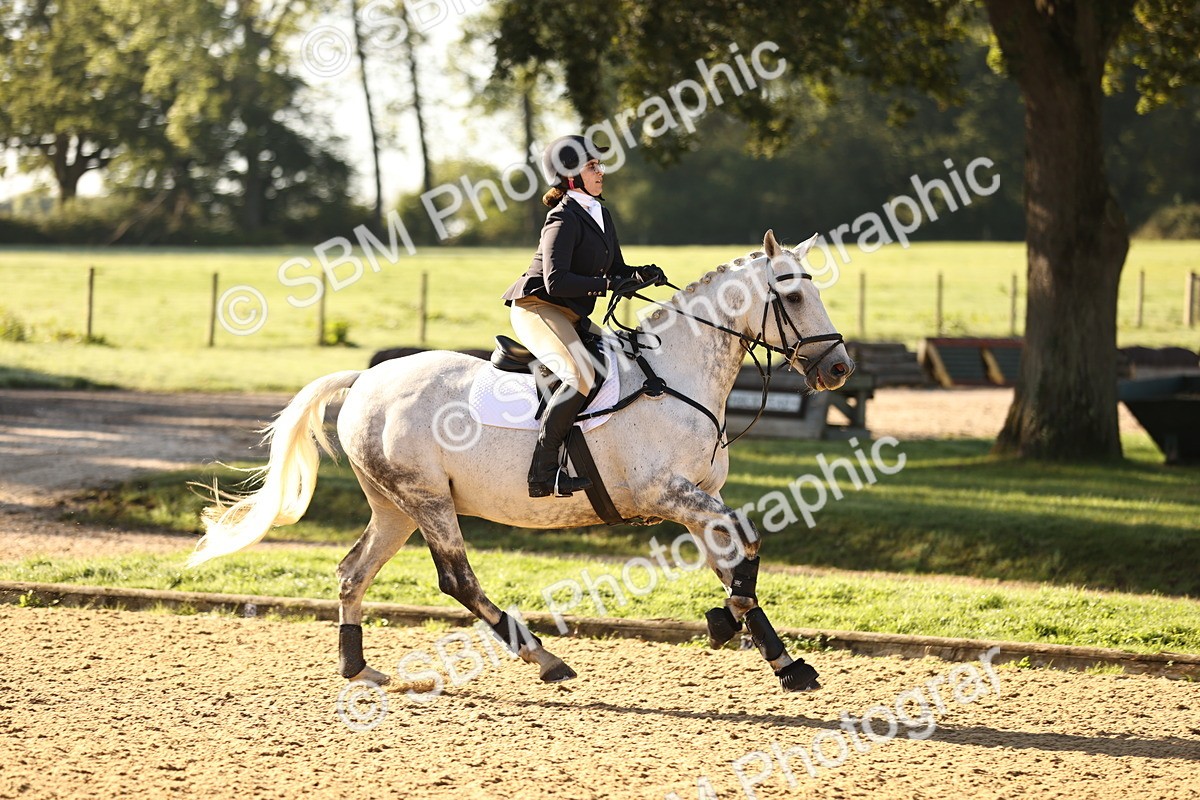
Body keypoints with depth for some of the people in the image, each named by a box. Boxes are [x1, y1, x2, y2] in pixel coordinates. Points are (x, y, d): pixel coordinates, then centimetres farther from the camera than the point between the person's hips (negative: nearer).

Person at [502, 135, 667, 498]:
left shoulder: (600, 215, 13)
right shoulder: (565, 219, -15)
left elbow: (617, 271, 18)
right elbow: (556, 280, -24)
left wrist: (641, 274, -4)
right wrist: (607, 284, -29)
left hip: (572, 317, 10)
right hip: (537, 309, -10)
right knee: (582, 375, -31)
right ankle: (542, 472, -31)